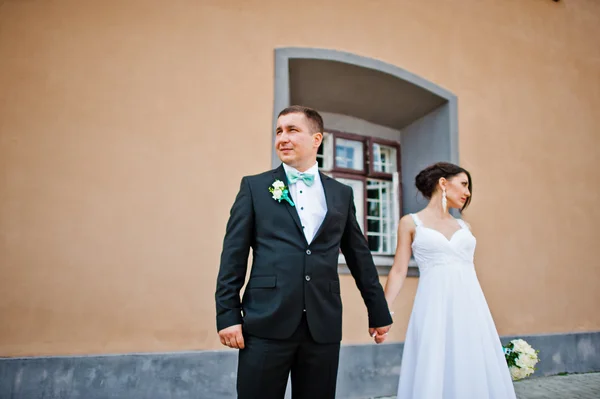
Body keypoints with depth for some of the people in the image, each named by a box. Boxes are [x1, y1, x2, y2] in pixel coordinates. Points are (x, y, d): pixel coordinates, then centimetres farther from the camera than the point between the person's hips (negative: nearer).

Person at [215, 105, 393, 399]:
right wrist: (227, 315, -5)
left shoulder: (341, 194, 12)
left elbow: (360, 257, 15)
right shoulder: (254, 187, 6)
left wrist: (378, 312, 17)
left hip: (324, 326, 2)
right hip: (266, 324, -2)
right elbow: (233, 256, 2)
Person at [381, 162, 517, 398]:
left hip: (471, 305, 5)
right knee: (434, 376, -3)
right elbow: (399, 271, 0)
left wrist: (481, 312, 18)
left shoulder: (464, 227, 16)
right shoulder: (411, 223, 4)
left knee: (475, 373, 5)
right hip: (435, 307, -4)